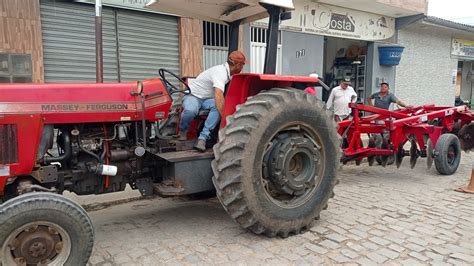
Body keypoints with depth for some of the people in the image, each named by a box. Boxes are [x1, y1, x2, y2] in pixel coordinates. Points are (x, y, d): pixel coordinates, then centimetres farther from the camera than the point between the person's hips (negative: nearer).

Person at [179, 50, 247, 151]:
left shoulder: (228, 72, 3)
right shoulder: (220, 72, -26)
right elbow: (218, 95, -40)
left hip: (206, 99, 7)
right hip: (193, 96, -7)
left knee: (218, 107, -28)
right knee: (190, 110, -41)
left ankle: (203, 138, -28)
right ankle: (183, 131, -9)